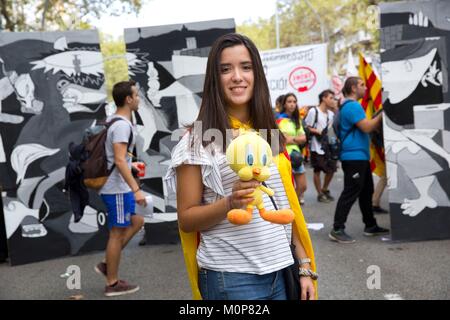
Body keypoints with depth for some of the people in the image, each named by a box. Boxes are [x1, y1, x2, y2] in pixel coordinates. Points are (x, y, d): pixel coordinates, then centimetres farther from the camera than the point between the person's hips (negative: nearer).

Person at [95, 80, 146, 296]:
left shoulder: (112, 121, 13)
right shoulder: (122, 125, -18)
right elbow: (119, 160, -27)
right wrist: (136, 189, -29)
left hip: (117, 186, 10)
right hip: (116, 188, -10)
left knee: (136, 222, 18)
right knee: (118, 232, 0)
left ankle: (107, 265, 20)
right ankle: (113, 284, 12)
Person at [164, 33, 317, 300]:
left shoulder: (270, 133, 6)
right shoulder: (199, 138, -8)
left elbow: (287, 203, 11)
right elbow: (186, 219, -6)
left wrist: (305, 266, 8)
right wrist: (229, 203, -23)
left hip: (280, 271, 5)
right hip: (231, 277, -5)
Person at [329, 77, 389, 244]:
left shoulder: (352, 106, 19)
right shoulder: (352, 106, -15)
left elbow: (367, 125, 21)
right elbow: (367, 127, -20)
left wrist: (380, 116, 9)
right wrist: (383, 113, -10)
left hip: (360, 156, 11)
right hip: (354, 157, -11)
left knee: (366, 191, 16)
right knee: (350, 193, -9)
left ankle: (370, 226, 25)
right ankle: (337, 230, -6)